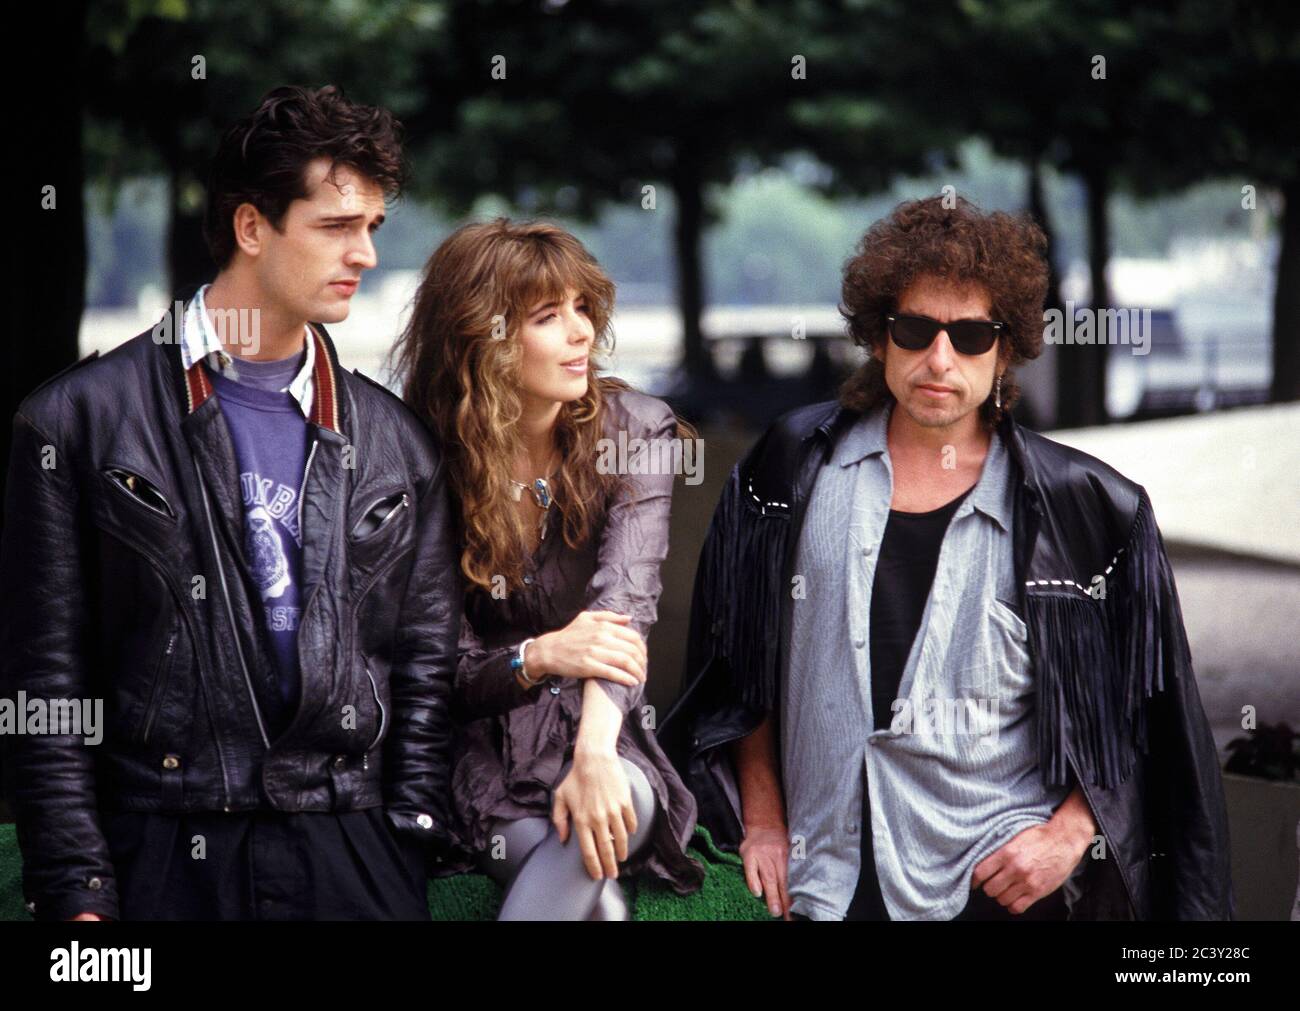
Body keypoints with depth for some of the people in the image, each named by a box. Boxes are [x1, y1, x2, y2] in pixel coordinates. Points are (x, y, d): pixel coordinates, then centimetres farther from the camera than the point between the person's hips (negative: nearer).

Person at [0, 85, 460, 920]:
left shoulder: (398, 444, 13)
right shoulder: (80, 421, 2)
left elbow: (424, 666, 14)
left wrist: (408, 848, 3)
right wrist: (76, 892, -6)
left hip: (350, 850, 3)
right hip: (163, 846, -3)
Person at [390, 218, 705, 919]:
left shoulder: (635, 429, -1)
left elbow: (624, 602, -17)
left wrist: (595, 750, -35)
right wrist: (539, 656, -26)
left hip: (606, 733, 2)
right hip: (484, 750, -2)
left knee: (619, 799, -36)